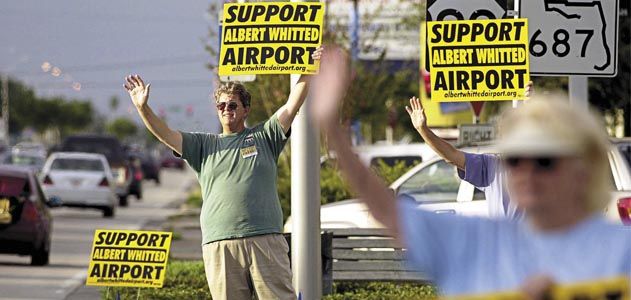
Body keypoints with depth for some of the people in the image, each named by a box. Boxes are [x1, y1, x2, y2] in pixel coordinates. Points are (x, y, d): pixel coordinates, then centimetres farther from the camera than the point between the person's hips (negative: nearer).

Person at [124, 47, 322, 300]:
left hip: (266, 240, -1)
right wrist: (143, 108, -5)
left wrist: (309, 71, -4)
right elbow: (166, 135, 10)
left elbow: (292, 106, 6)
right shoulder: (204, 145, 19)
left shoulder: (264, 136, 15)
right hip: (219, 246, 1)